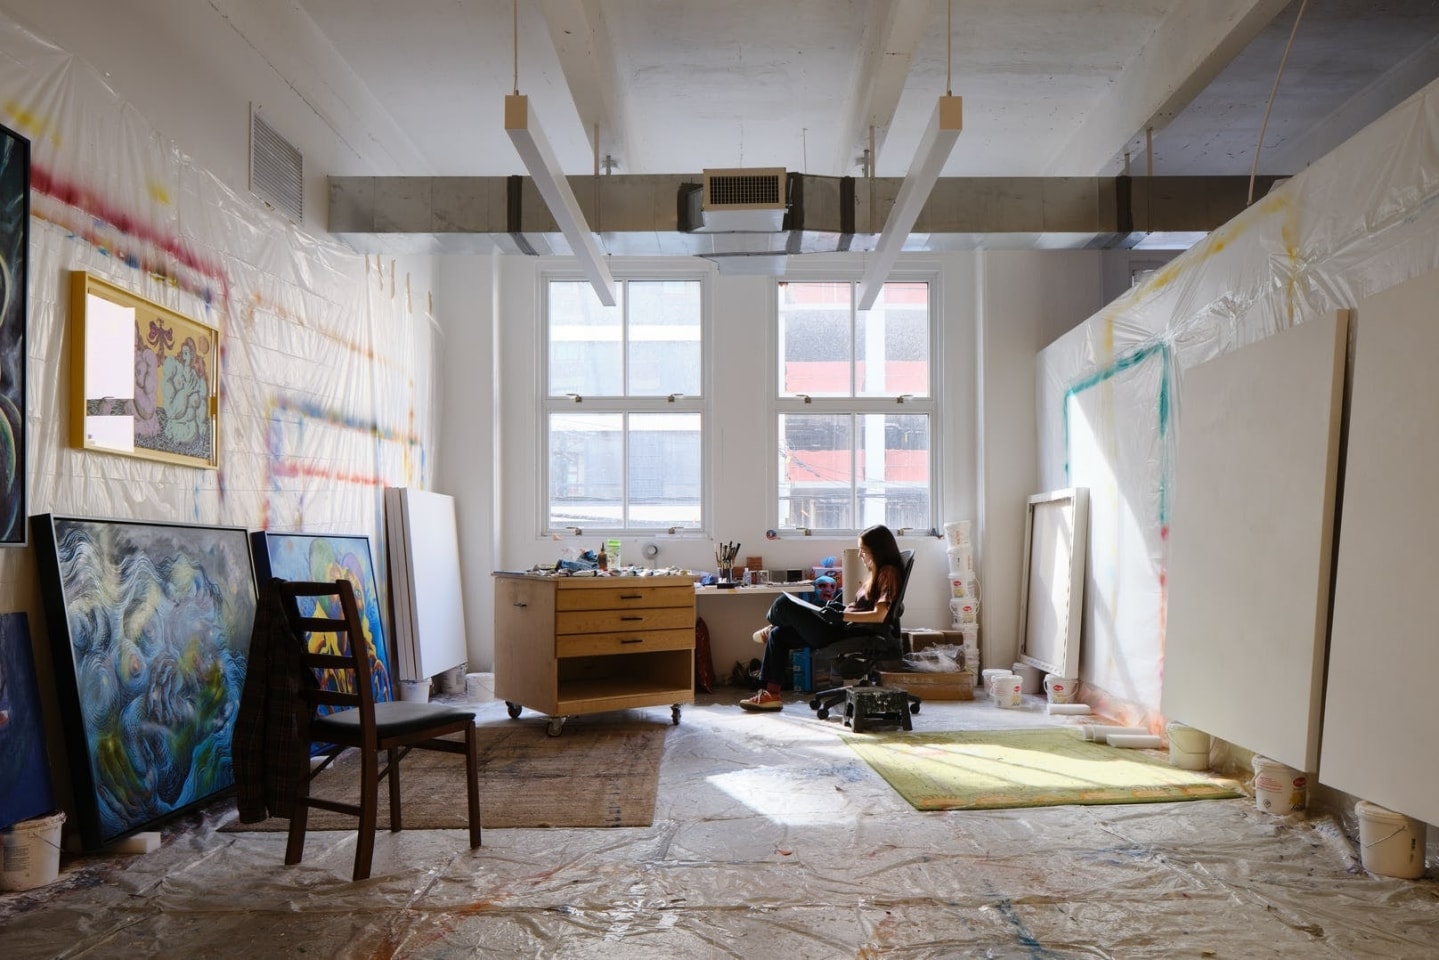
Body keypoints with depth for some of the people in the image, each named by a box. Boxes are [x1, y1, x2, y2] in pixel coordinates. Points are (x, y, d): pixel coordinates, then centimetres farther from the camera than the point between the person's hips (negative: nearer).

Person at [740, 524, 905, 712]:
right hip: (843, 628, 11)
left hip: (849, 634, -11)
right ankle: (770, 694, 12)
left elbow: (879, 616, -23)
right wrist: (839, 608, 8)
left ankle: (768, 629, 26)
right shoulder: (877, 571, 18)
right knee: (778, 635, 10)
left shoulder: (889, 573, -12)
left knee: (784, 603, -11)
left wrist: (841, 616, -23)